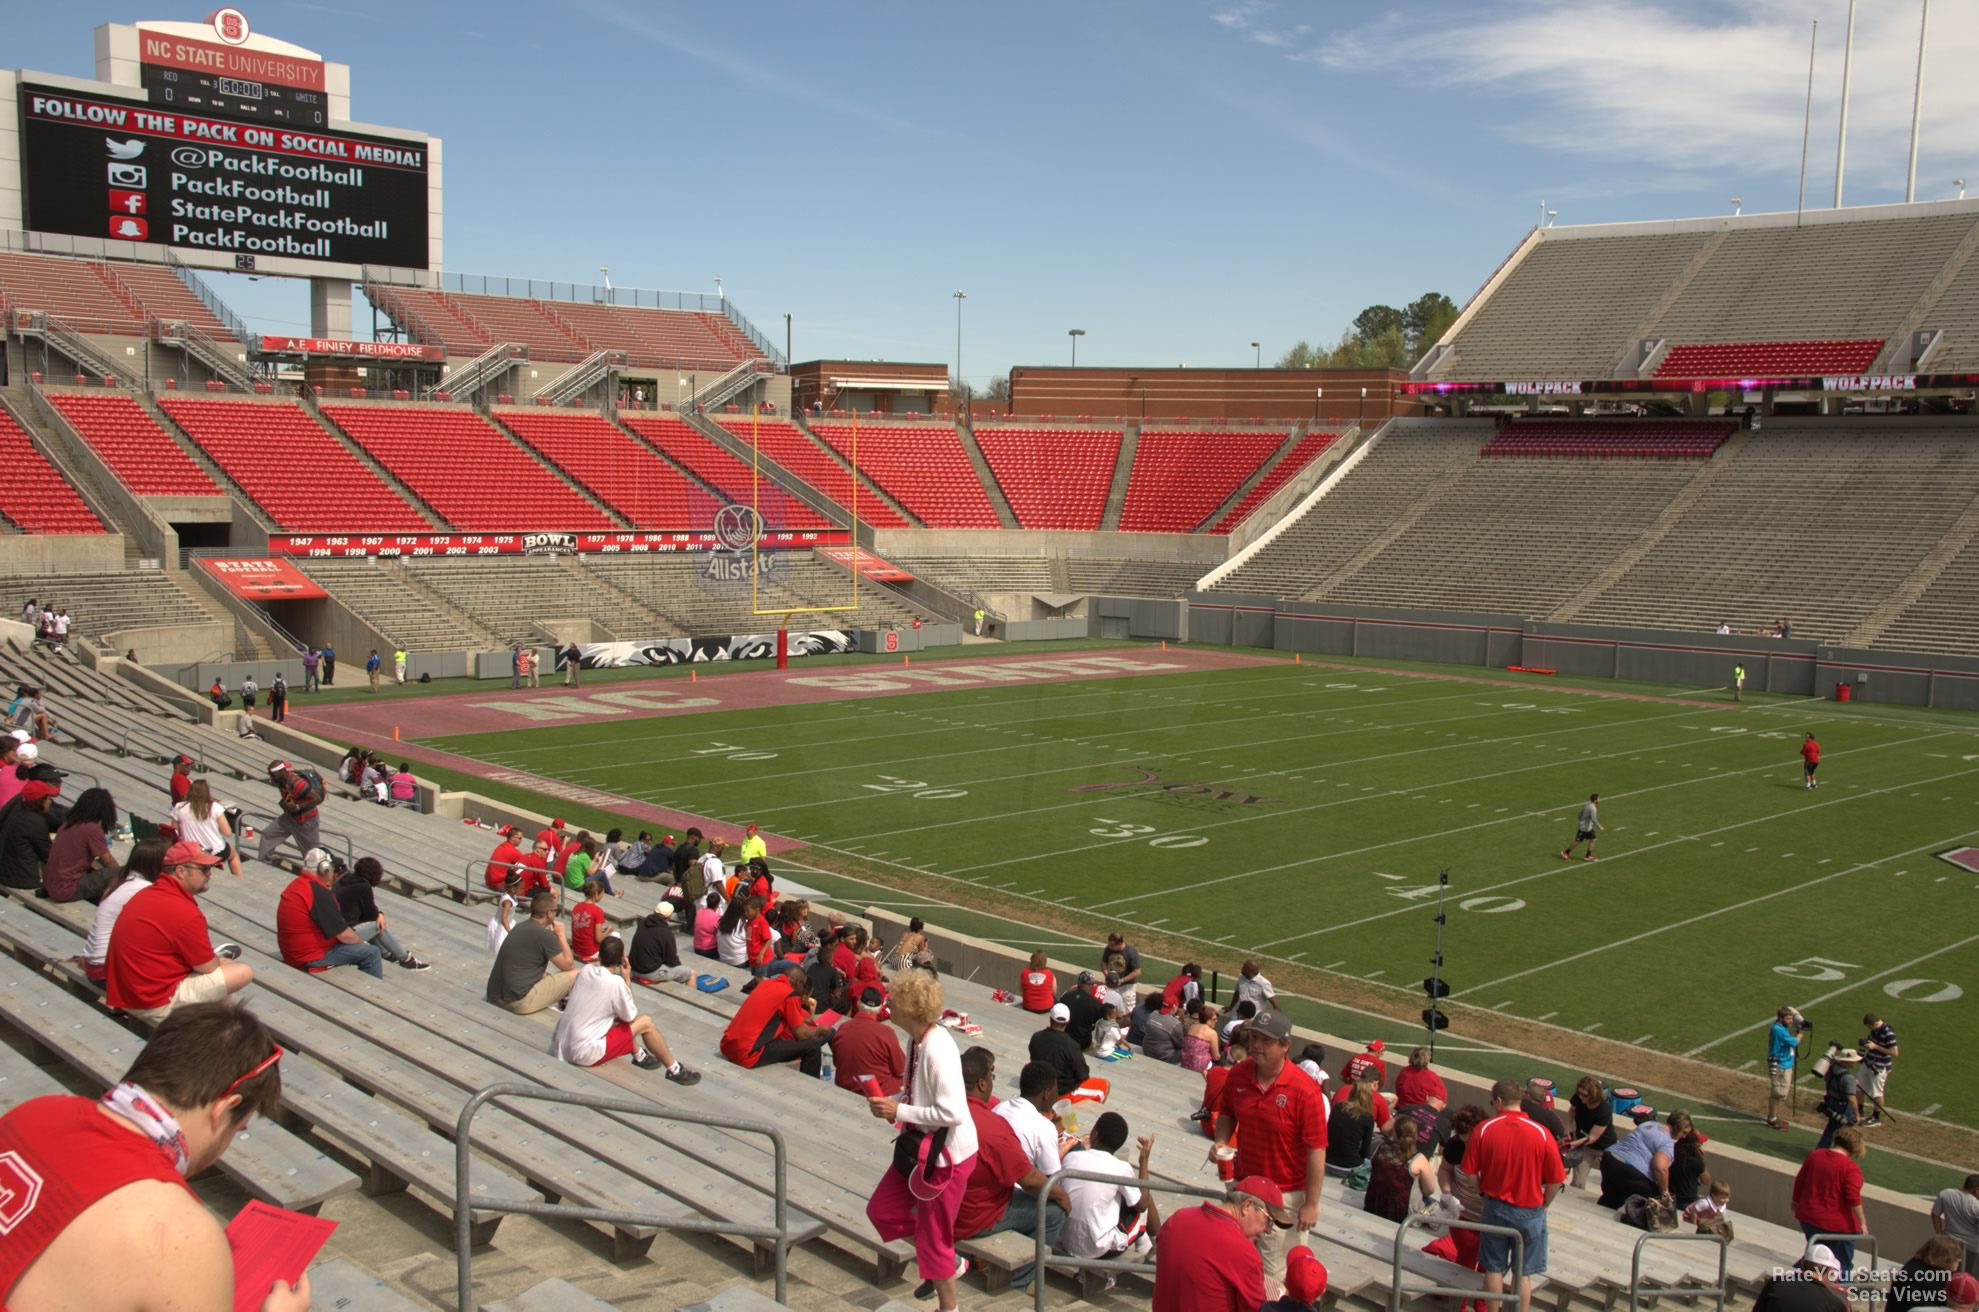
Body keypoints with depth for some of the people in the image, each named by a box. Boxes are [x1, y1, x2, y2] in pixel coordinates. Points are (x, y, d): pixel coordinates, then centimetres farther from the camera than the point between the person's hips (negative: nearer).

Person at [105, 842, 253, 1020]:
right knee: (244, 972, -10)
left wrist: (216, 960, 13)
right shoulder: (184, 913, -22)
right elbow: (208, 967, -12)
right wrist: (219, 961, 10)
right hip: (154, 1003, -10)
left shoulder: (149, 893, 6)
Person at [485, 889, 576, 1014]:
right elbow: (568, 965, -1)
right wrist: (561, 935, 9)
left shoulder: (520, 927, 13)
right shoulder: (544, 935, -13)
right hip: (519, 1001, -9)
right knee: (575, 974, 0)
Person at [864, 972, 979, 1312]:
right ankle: (949, 1262, 34)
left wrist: (899, 1111, -23)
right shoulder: (917, 1040, -2)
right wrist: (891, 1102, -6)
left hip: (948, 1155, -9)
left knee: (933, 1236, 7)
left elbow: (952, 1113, -31)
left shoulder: (937, 1050, -29)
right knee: (881, 1210, 18)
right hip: (921, 1146, 9)